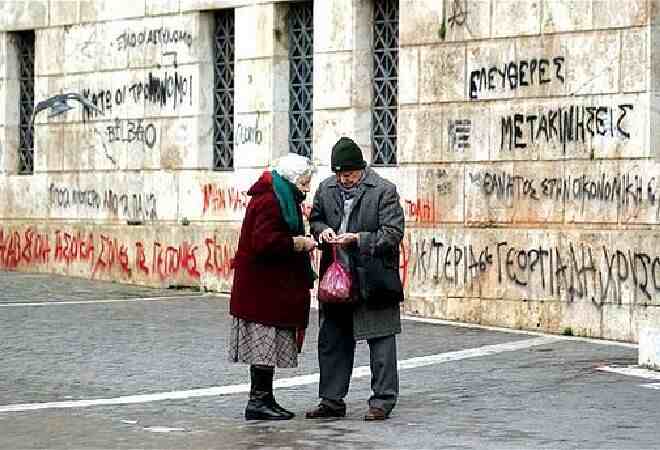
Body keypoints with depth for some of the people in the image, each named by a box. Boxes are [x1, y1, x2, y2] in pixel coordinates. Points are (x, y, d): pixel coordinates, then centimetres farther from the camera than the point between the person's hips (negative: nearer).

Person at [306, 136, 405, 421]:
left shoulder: (384, 191, -8)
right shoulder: (326, 189, 7)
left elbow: (392, 234, -11)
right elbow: (315, 218, 21)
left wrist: (358, 239, -21)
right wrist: (322, 230, -2)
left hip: (373, 278, -5)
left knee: (381, 339, 1)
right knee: (331, 340, 10)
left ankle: (383, 401, 8)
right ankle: (332, 400, 19)